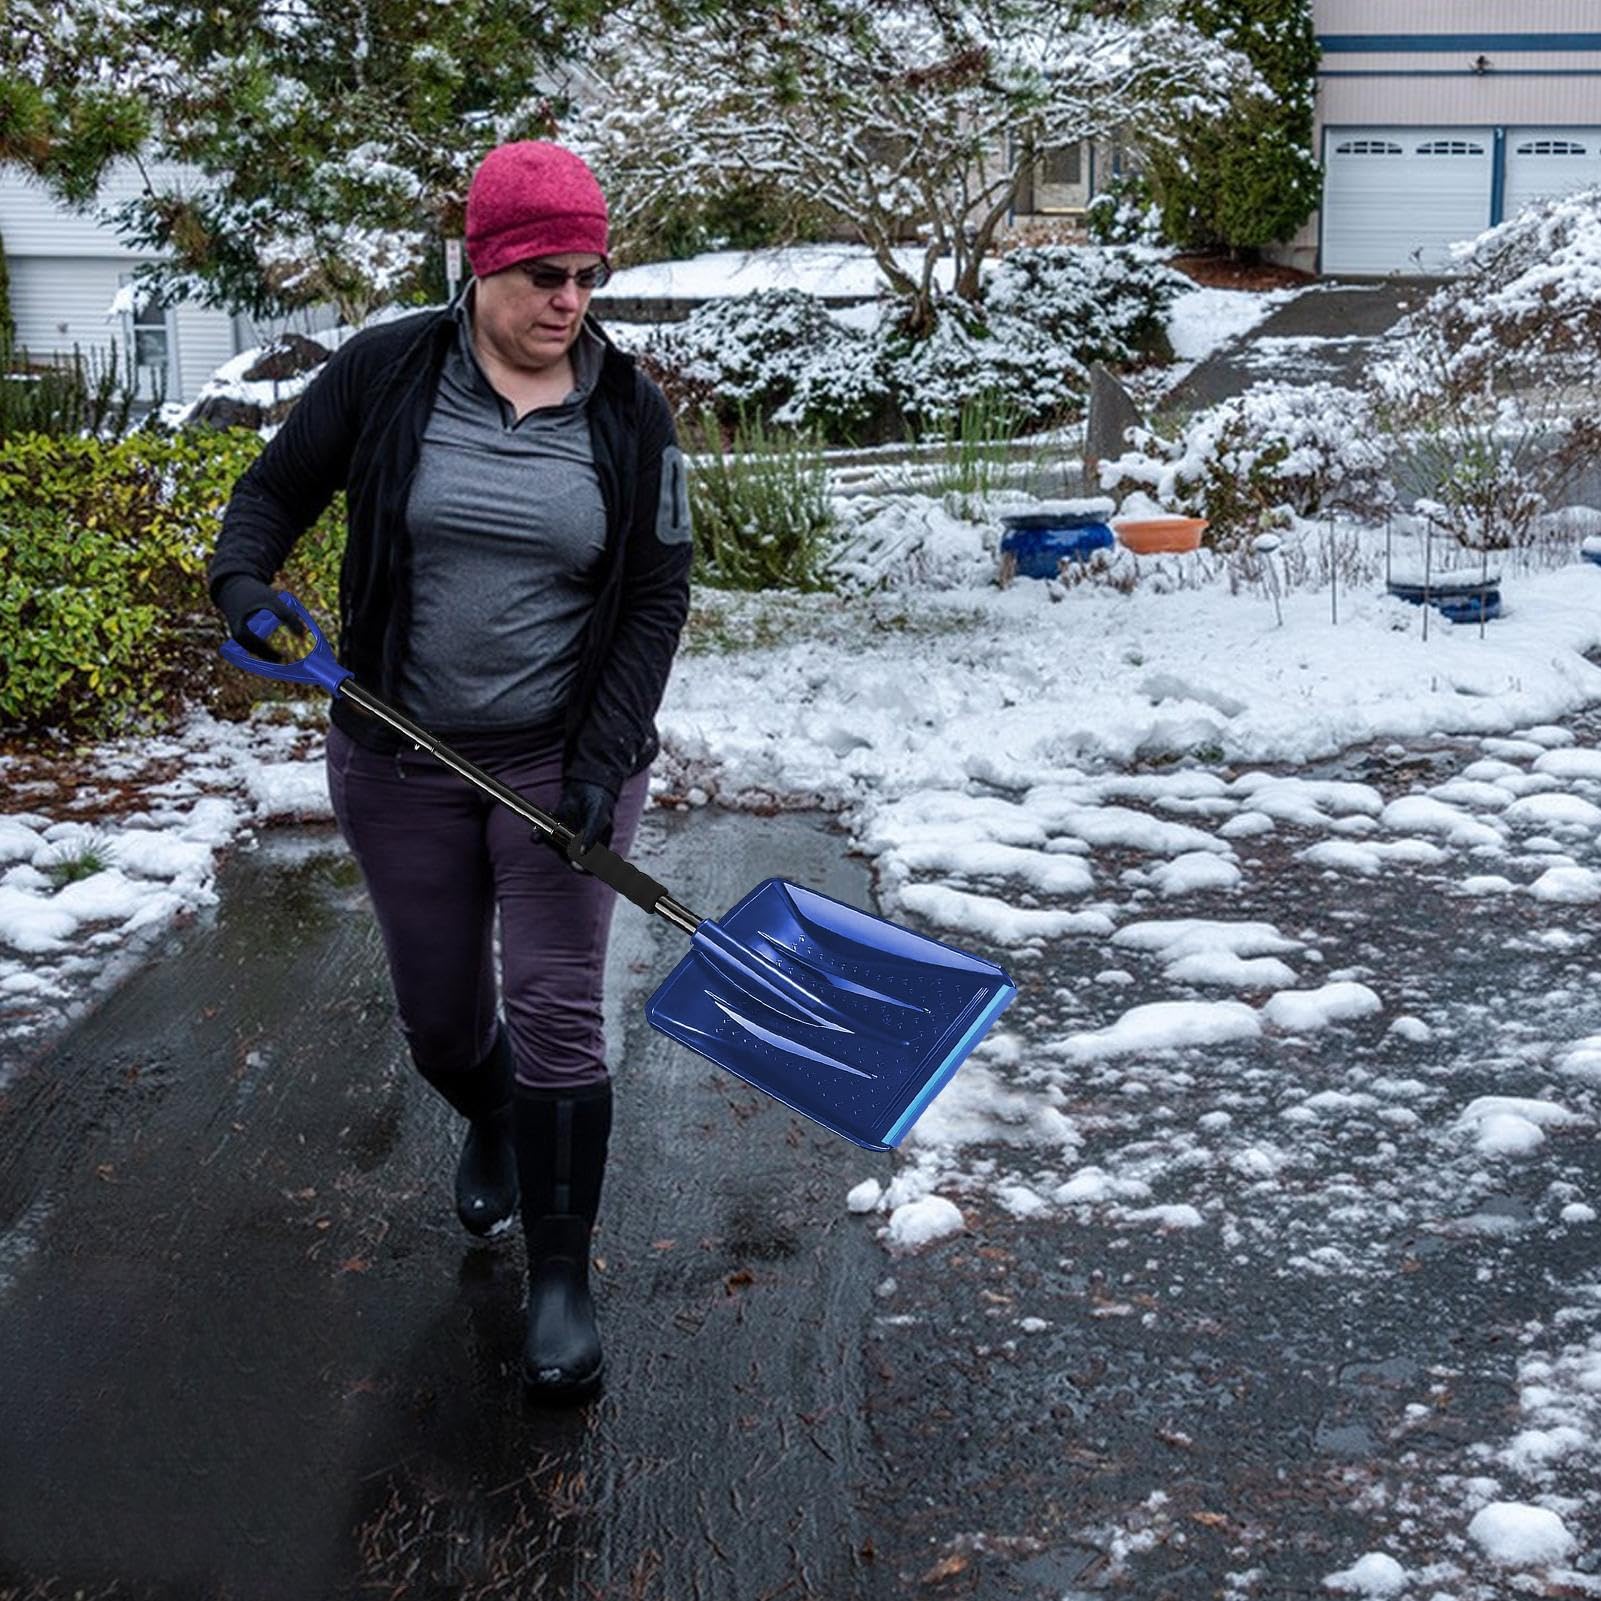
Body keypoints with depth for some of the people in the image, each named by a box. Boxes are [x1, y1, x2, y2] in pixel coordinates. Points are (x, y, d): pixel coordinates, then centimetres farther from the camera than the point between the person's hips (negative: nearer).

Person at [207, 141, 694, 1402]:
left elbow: (659, 597, -4)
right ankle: (492, 1127, 49)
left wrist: (604, 759, -14)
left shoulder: (630, 412, -5)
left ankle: (562, 1280, 4)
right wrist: (243, 582, -18)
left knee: (556, 1013, -6)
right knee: (440, 1013, 14)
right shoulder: (387, 372, -6)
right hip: (402, 763, 2)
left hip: (561, 762, -1)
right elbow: (279, 489, 4)